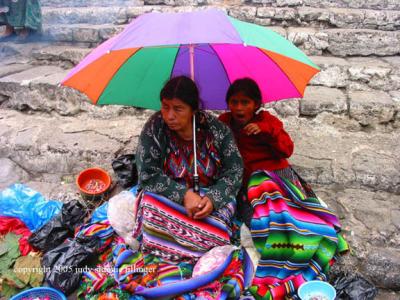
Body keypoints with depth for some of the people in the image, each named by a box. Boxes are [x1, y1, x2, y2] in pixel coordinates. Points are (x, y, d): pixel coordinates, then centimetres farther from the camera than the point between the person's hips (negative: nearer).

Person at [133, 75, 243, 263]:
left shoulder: (217, 129, -9)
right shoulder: (154, 128, -11)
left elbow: (235, 171, -7)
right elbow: (147, 175, -14)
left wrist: (213, 198, -25)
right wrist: (184, 195, -25)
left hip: (211, 197, 1)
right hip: (168, 198, 0)